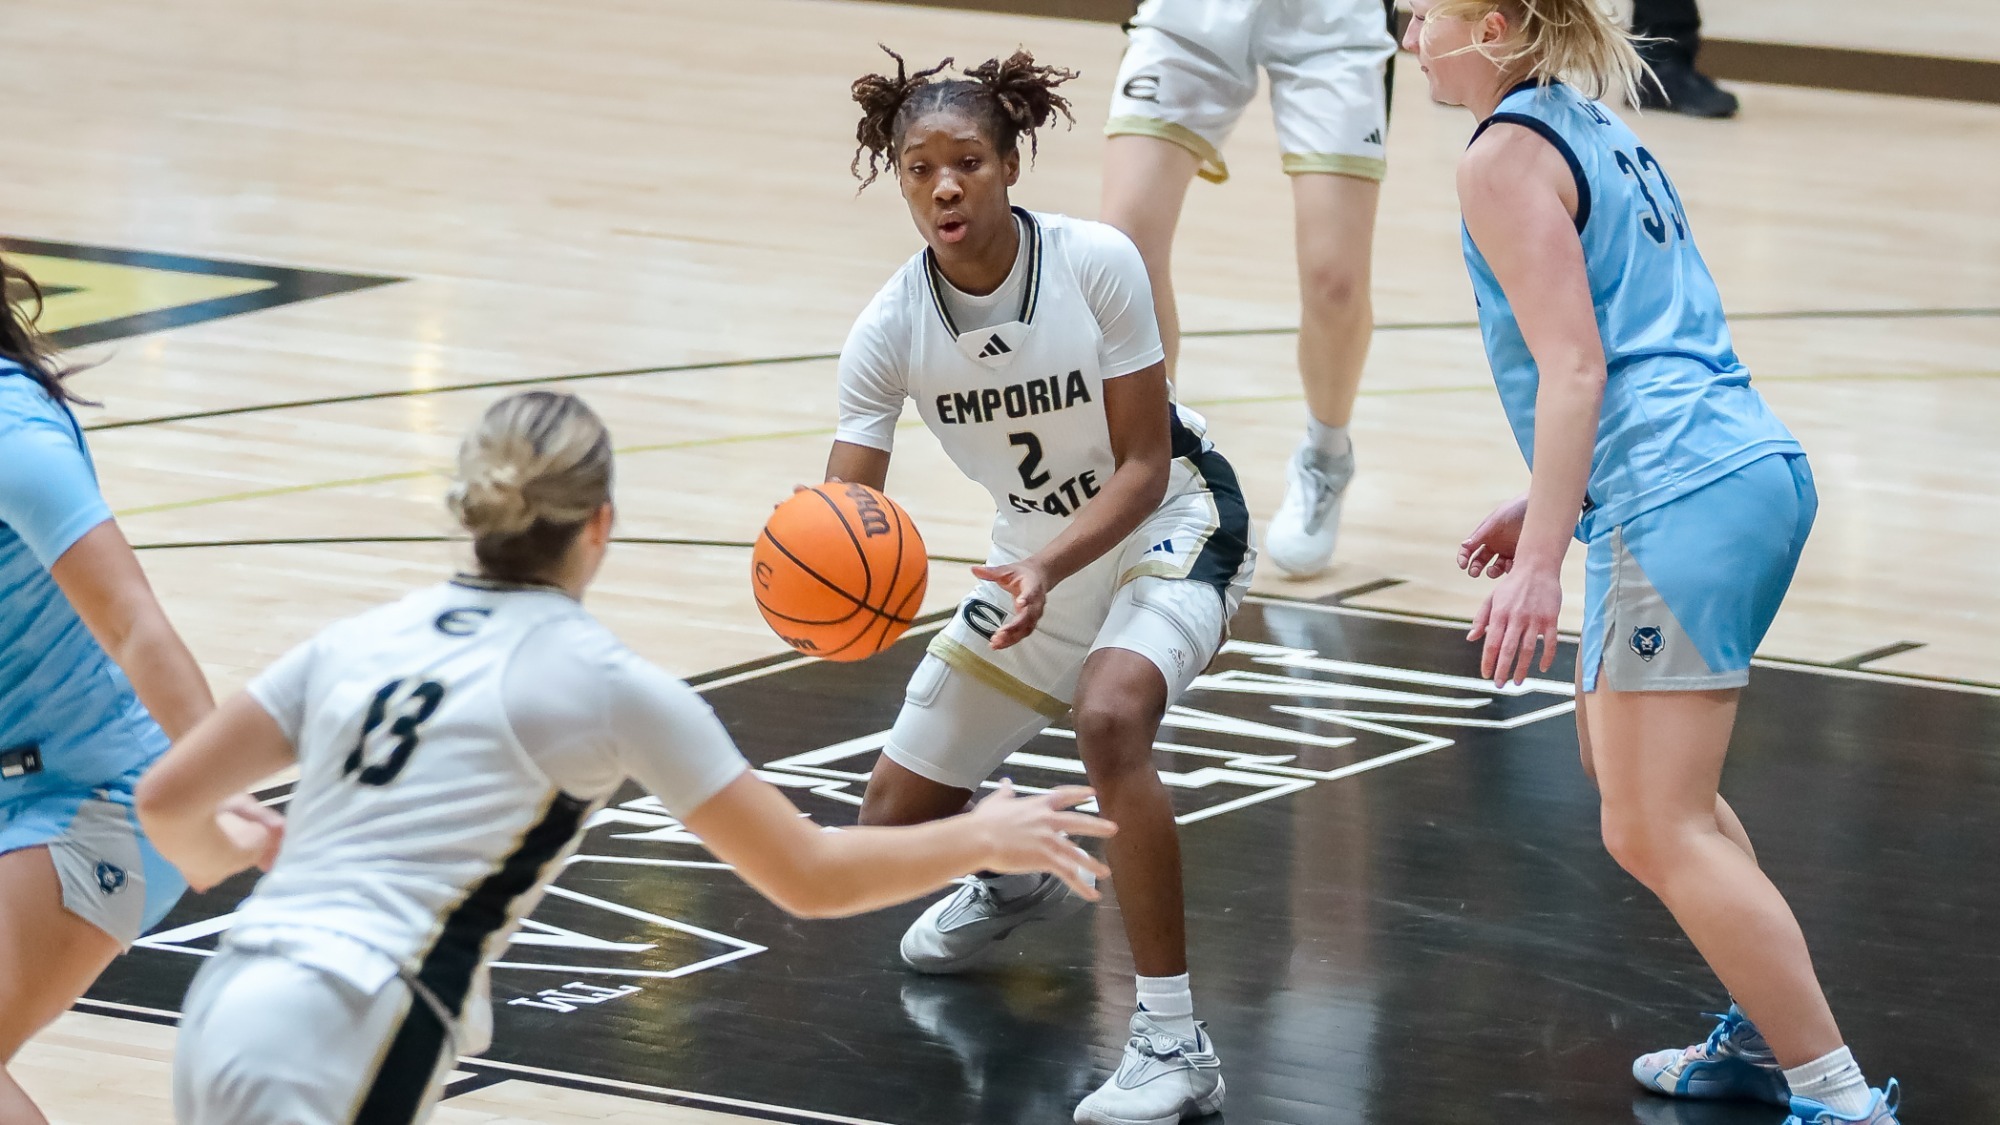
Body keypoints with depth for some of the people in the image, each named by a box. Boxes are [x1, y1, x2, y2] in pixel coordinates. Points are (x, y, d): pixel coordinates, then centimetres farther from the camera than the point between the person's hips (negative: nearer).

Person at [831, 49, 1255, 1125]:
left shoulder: (1096, 262, -25)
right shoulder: (890, 327, -17)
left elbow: (1143, 465, -21)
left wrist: (1049, 570, -38)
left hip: (1168, 525, -5)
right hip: (1035, 555, 5)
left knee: (1108, 715, -36)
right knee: (894, 821, 6)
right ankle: (1018, 877, 45)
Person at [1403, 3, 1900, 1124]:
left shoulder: (1509, 155, -7)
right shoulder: (1597, 131, 21)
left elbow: (1574, 368, -16)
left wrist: (1541, 561, -20)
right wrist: (1546, 506, 27)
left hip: (1680, 504, -10)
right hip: (1753, 467, 10)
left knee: (1656, 831, -8)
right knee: (1636, 768, 28)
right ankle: (1773, 1032, 31)